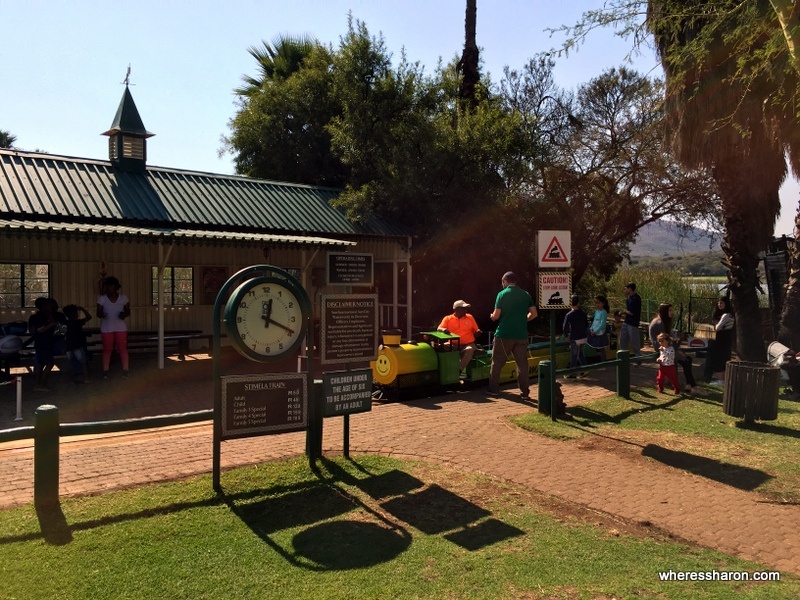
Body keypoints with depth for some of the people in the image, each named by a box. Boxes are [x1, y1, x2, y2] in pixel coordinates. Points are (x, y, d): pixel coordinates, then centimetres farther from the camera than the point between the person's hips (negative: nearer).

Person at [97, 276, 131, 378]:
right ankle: (105, 371, 12)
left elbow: (128, 311, 7)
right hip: (106, 329, 0)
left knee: (122, 349, 1)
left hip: (121, 328, 0)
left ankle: (125, 370, 8)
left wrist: (124, 314, -16)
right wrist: (101, 315, -26)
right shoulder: (102, 299, -2)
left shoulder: (123, 298, 0)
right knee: (107, 349, 5)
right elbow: (98, 312, -2)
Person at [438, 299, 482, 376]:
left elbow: (476, 331, 17)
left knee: (469, 350, -35)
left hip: (468, 344, 0)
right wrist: (443, 329, -27)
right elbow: (439, 329, -3)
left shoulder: (470, 317, 12)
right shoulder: (448, 319, 7)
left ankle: (458, 370, -35)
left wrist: (478, 331, -8)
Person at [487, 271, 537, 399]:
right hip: (521, 335, 3)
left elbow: (496, 316, -8)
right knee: (522, 363, 7)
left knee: (497, 362, 10)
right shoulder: (526, 295, 6)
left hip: (504, 335, -3)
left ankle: (494, 389, 15)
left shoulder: (502, 294, -6)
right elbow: (534, 314, 7)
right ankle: (525, 392, 5)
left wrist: (492, 316, 14)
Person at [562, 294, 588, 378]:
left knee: (573, 356, 3)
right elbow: (586, 325, 9)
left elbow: (565, 327, -14)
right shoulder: (583, 313, 0)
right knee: (581, 354, 21)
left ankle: (572, 374, 9)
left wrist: (567, 335, 2)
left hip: (575, 338, -5)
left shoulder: (569, 315, -16)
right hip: (583, 337, 5)